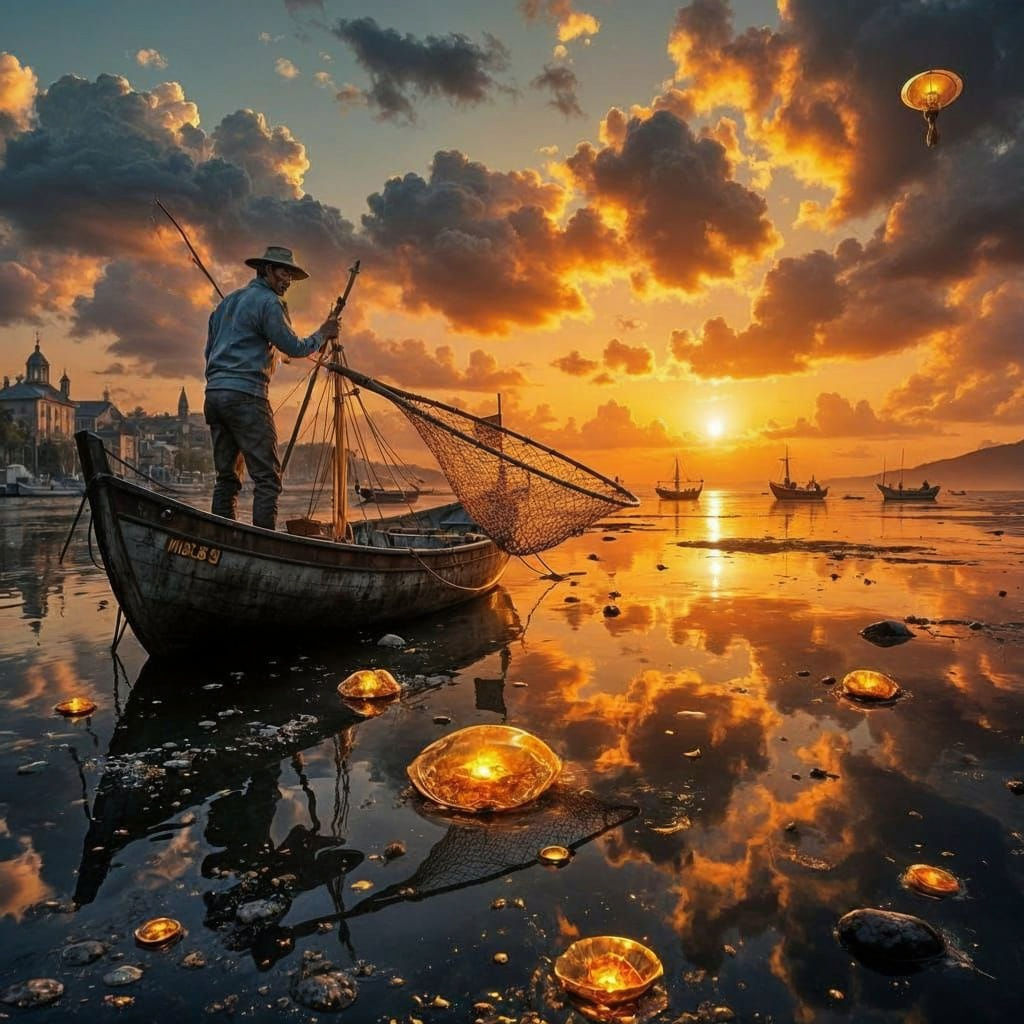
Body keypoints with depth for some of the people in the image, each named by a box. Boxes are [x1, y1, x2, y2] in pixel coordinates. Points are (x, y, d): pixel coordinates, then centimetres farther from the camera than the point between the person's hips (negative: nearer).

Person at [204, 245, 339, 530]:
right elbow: (295, 347, -4)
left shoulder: (227, 302, 24)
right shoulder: (268, 301, -3)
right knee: (267, 477, -9)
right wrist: (322, 334, 11)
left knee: (227, 477, 11)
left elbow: (209, 351, 26)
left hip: (214, 393, 9)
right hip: (246, 395, -9)